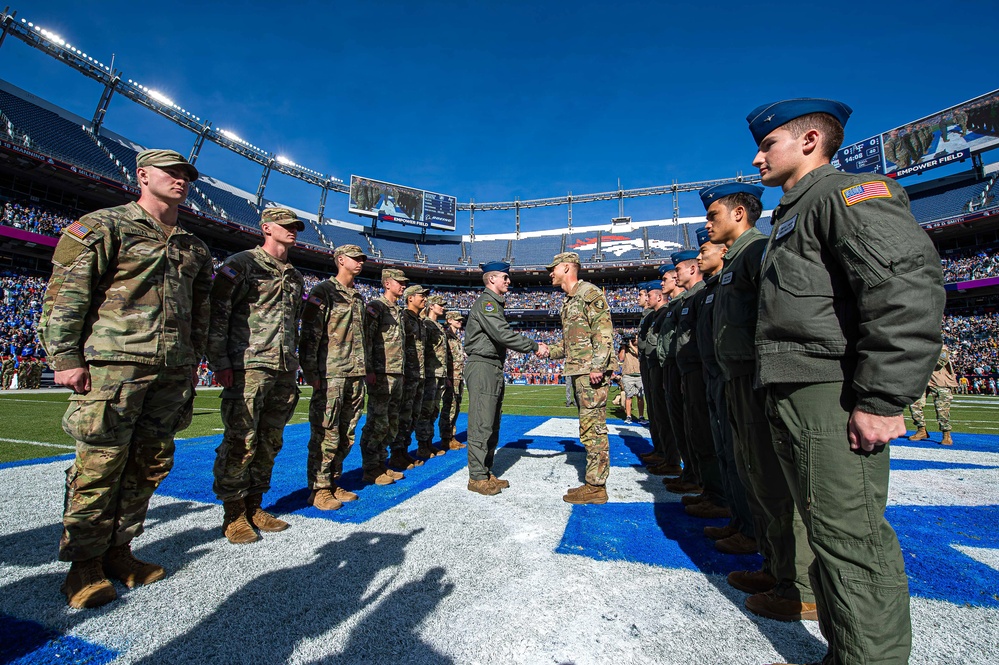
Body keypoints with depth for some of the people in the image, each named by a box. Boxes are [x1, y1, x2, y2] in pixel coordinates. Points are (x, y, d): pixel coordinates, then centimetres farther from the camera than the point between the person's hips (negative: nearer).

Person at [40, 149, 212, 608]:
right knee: (99, 465, -1)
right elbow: (64, 293, -3)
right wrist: (65, 357, -10)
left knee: (150, 465, 9)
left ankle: (118, 552, 23)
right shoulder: (104, 226, 3)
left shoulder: (194, 248, 19)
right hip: (113, 364, -5)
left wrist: (192, 362, 17)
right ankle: (84, 565, 15)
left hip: (171, 371, 5)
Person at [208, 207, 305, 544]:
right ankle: (234, 514, 13)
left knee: (269, 442, 11)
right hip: (248, 367, -6)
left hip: (283, 371, 7)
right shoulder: (241, 263, 0)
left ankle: (254, 506, 24)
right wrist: (219, 362, -11)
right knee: (240, 442, -1)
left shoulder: (295, 276, 20)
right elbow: (215, 313, -6)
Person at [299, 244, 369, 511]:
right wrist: (311, 372, -14)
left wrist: (367, 368, 20)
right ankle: (319, 489, 11)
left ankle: (333, 483, 24)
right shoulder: (323, 291, -3)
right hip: (330, 375, -7)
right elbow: (309, 335, -9)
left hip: (356, 376, 7)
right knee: (326, 434, -2)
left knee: (346, 436, 12)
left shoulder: (358, 297, 20)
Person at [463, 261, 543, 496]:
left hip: (494, 369, 10)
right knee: (481, 425, -6)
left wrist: (532, 345, 7)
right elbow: (503, 335, -21)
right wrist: (534, 347, -15)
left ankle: (486, 472, 22)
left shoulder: (495, 303, 22)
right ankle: (477, 477, 3)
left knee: (492, 425, 13)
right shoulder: (485, 302, -10)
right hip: (482, 366, -10)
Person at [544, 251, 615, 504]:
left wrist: (597, 366, -23)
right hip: (578, 371, 10)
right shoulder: (568, 301, 22)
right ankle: (593, 482, 22)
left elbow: (604, 332, -16)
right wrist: (549, 351, 11)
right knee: (590, 428, 13)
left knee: (592, 428, -6)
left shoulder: (590, 293, -6)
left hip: (592, 372, -10)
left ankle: (596, 486, 3)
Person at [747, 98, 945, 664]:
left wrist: (883, 399, -22)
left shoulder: (848, 191, -3)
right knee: (825, 531, 16)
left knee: (851, 537, -3)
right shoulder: (793, 216, 25)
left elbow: (908, 286, -18)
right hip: (793, 398, 10)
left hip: (832, 399, -10)